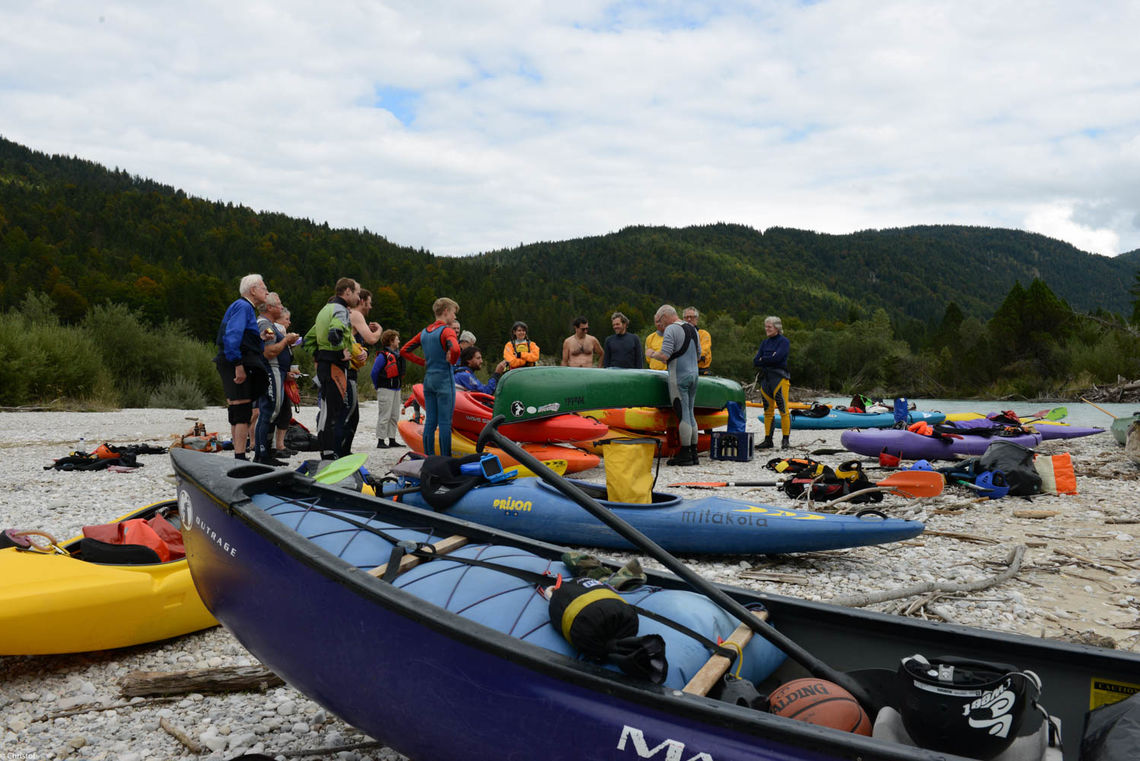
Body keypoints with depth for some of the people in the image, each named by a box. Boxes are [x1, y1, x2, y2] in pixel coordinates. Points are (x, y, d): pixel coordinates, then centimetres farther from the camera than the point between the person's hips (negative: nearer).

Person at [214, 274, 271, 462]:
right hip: (237, 364, -11)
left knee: (238, 414, 12)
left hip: (239, 365, 11)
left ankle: (239, 457, 18)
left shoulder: (246, 308, 22)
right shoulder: (243, 306, -10)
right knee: (242, 413, -11)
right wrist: (238, 365, -25)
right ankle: (240, 458, -12)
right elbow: (231, 337, -21)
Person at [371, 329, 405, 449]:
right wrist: (377, 387, -3)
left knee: (394, 416, 11)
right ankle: (380, 441, -1)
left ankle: (392, 440, 18)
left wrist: (399, 385, 15)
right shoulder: (383, 355, -13)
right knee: (384, 416, -6)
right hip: (385, 390, -8)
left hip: (396, 389, 8)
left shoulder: (397, 354, 12)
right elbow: (374, 372, -12)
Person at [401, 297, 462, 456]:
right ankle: (445, 460, -3)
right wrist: (452, 361, -10)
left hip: (428, 380, 7)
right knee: (445, 422, -4)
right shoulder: (446, 330, -11)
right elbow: (455, 349, -31)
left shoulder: (424, 332, 12)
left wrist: (424, 362, 15)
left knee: (430, 421, 9)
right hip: (444, 380, -7)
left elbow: (404, 351, 17)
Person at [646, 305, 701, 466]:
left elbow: (664, 355, -18)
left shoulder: (671, 330, -9)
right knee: (690, 413, 12)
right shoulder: (693, 329, 17)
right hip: (693, 374, 8)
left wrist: (651, 354, 1)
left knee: (682, 414, -6)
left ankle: (685, 454, -4)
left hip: (678, 377, -8)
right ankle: (693, 454, 13)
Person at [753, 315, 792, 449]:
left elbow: (777, 358, -17)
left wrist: (762, 360, -3)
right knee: (768, 410, 8)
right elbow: (755, 362, 9)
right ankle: (768, 440, 12)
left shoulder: (784, 341, -2)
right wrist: (769, 359, -8)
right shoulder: (765, 342, 18)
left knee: (783, 410, -7)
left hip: (779, 378, -7)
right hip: (765, 378, 7)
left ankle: (786, 439, -2)